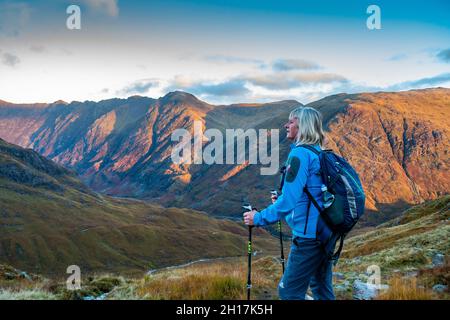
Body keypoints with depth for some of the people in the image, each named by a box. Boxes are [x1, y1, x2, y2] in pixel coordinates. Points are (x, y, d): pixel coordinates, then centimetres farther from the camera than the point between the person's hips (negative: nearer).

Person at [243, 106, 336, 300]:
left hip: (308, 235, -9)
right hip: (325, 233, 9)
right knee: (322, 291, 19)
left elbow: (289, 200, -21)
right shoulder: (319, 154, 11)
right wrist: (282, 201, 19)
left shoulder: (300, 154, -16)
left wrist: (259, 218, -12)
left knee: (289, 293, 0)